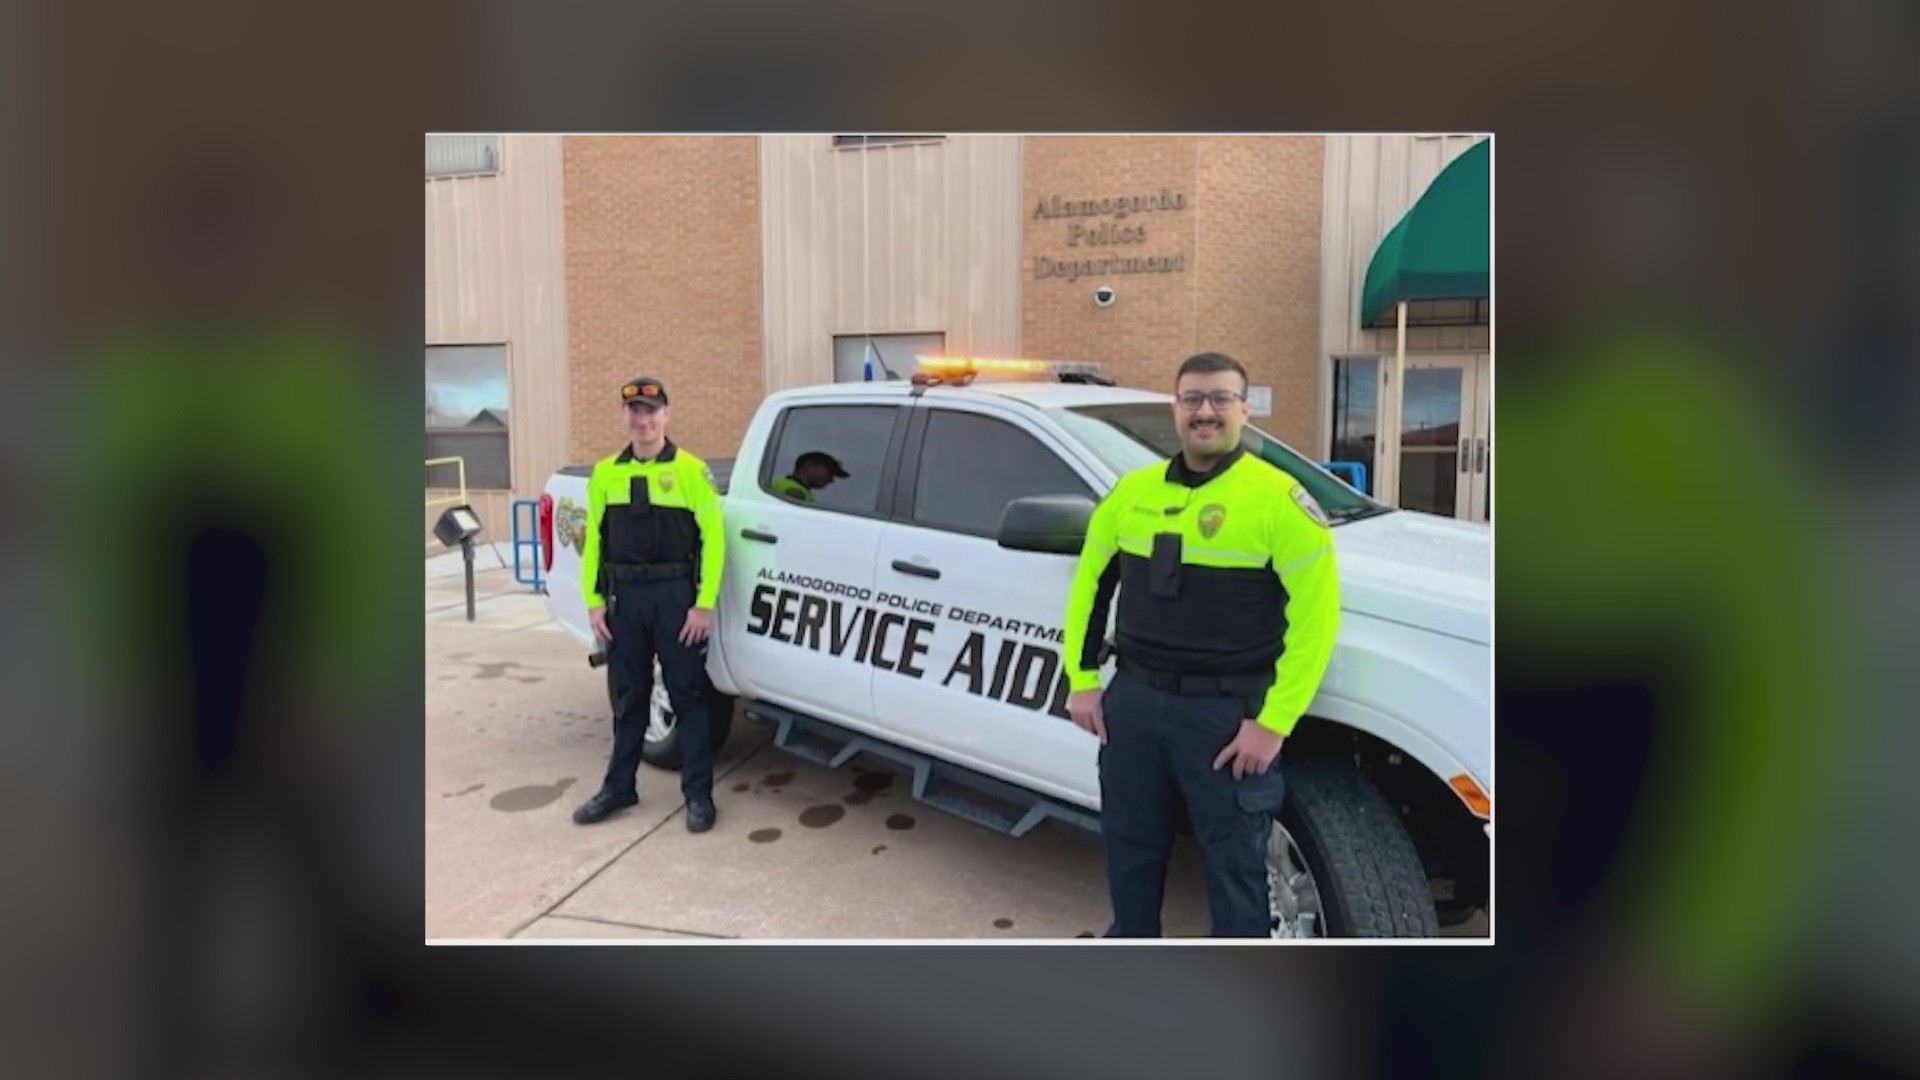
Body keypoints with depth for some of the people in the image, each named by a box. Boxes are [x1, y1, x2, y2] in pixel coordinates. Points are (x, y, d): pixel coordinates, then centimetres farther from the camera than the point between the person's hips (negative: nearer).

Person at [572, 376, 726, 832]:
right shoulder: (605, 473, 7)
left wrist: (704, 604, -13)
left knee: (688, 696, 4)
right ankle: (619, 787, 29)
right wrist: (594, 600, 2)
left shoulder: (691, 471, -5)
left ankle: (698, 794, 13)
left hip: (675, 595, -4)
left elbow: (712, 539, -9)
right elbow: (593, 541, 9)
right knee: (628, 697, 15)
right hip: (623, 597, 4)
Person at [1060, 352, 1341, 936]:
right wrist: (1082, 679, 8)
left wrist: (1273, 722, -15)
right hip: (1133, 699, 5)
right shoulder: (1131, 491, 5)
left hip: (1227, 711, -4)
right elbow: (1090, 585, 14)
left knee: (1233, 861, 10)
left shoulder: (1280, 500, -10)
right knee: (1130, 845, 19)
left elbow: (1315, 617, -13)